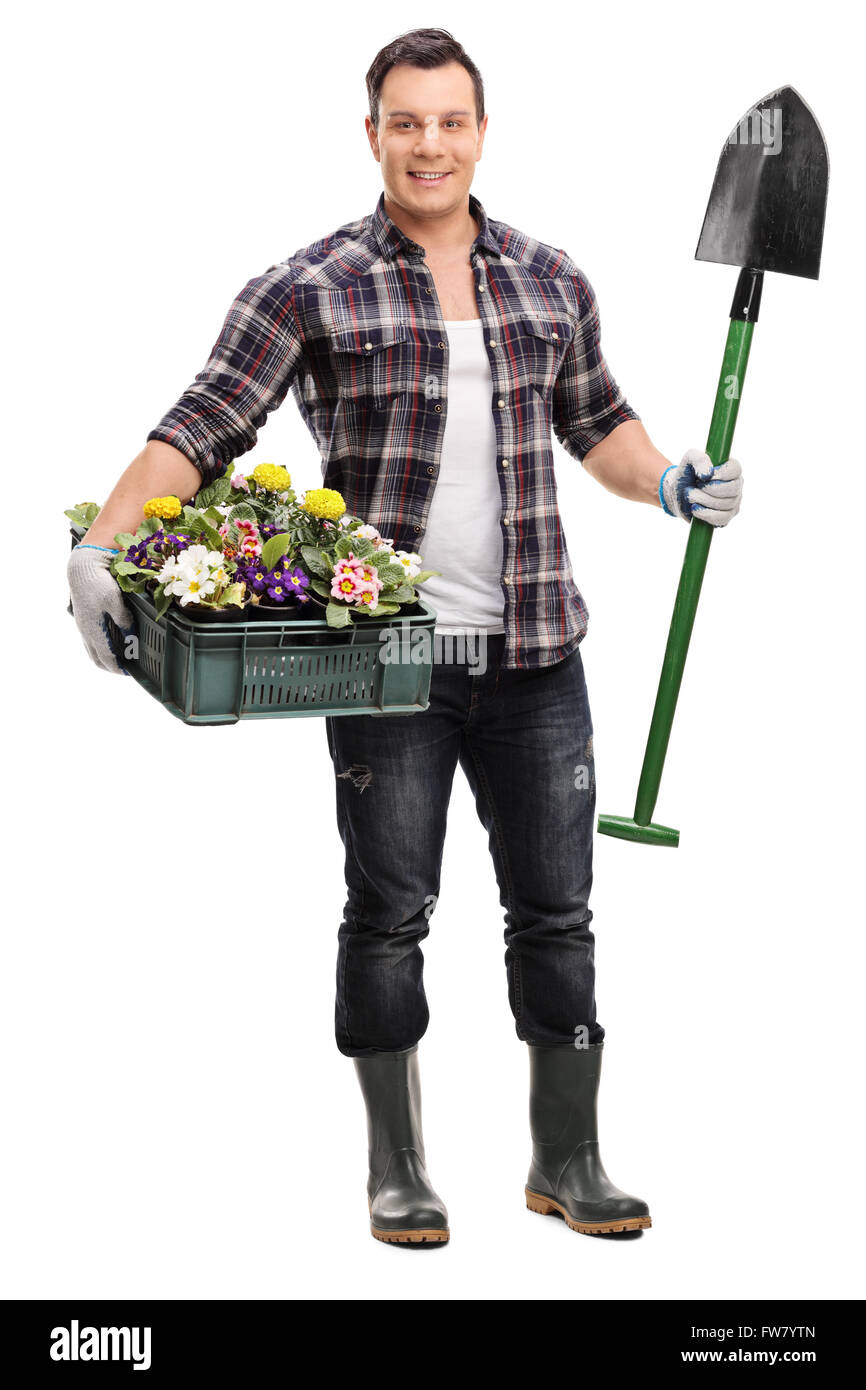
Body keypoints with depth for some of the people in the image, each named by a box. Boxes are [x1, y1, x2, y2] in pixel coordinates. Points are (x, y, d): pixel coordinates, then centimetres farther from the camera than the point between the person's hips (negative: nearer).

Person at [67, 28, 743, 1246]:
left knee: (556, 908, 8)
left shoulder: (551, 281, 10)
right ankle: (397, 1171, 22)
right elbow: (199, 431, -7)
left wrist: (670, 485, 4)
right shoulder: (310, 290, -3)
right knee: (389, 910, 5)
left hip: (535, 647, 4)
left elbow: (596, 421, 22)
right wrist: (100, 547, -19)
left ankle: (568, 1161, 24)